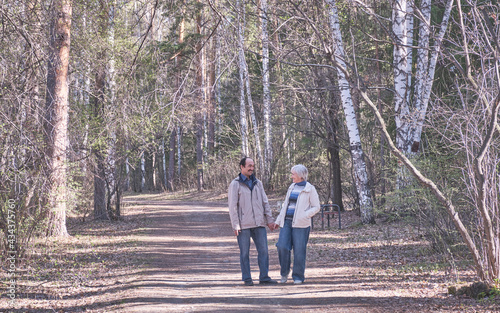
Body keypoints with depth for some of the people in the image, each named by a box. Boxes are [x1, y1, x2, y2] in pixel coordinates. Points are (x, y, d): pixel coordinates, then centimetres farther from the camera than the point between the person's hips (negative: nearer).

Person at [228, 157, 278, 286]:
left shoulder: (258, 183, 14)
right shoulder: (235, 184, -1)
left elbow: (265, 203, 15)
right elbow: (232, 206, -4)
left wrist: (270, 220, 8)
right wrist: (235, 225, -11)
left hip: (259, 223, 4)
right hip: (243, 225, -4)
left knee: (263, 250, 1)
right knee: (244, 253, 1)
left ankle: (264, 278, 6)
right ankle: (247, 279, 8)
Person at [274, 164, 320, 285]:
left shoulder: (310, 189, -2)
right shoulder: (292, 187, 15)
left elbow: (316, 207, -2)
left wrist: (305, 216, -16)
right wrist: (278, 220, 16)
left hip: (300, 224, -5)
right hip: (287, 222, 5)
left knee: (299, 250, -3)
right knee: (282, 247, -8)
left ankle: (298, 277, 7)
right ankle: (284, 273, 10)